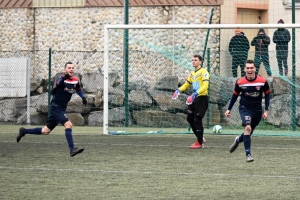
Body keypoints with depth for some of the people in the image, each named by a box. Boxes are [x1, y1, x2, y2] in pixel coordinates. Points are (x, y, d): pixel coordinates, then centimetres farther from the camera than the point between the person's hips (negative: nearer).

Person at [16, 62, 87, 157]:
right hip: (56, 107, -8)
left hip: (61, 109, 8)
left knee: (45, 131, 14)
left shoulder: (76, 80, 5)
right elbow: (58, 83, -41)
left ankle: (24, 131, 31)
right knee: (68, 124, -24)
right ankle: (72, 150, -22)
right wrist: (63, 78, -61)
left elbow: (78, 89, 27)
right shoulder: (62, 78, -17)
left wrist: (83, 97, 11)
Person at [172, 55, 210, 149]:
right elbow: (186, 84, 24)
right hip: (194, 99, 8)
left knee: (197, 120, -8)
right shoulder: (192, 74, 15)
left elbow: (205, 86, -21)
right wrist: (179, 90, 5)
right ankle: (200, 138, 23)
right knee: (190, 118, 9)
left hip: (202, 98, -8)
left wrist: (195, 94, -33)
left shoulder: (204, 72, -11)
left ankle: (199, 143, 0)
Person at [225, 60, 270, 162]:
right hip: (244, 108, -2)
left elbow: (267, 95, 3)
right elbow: (235, 95, 7)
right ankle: (248, 154, -20)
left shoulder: (263, 81, -9)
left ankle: (238, 140, 48)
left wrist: (266, 110, -3)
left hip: (257, 110, 2)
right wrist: (229, 109, 6)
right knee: (247, 128, -25)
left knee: (249, 132, 13)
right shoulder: (240, 82, -8)